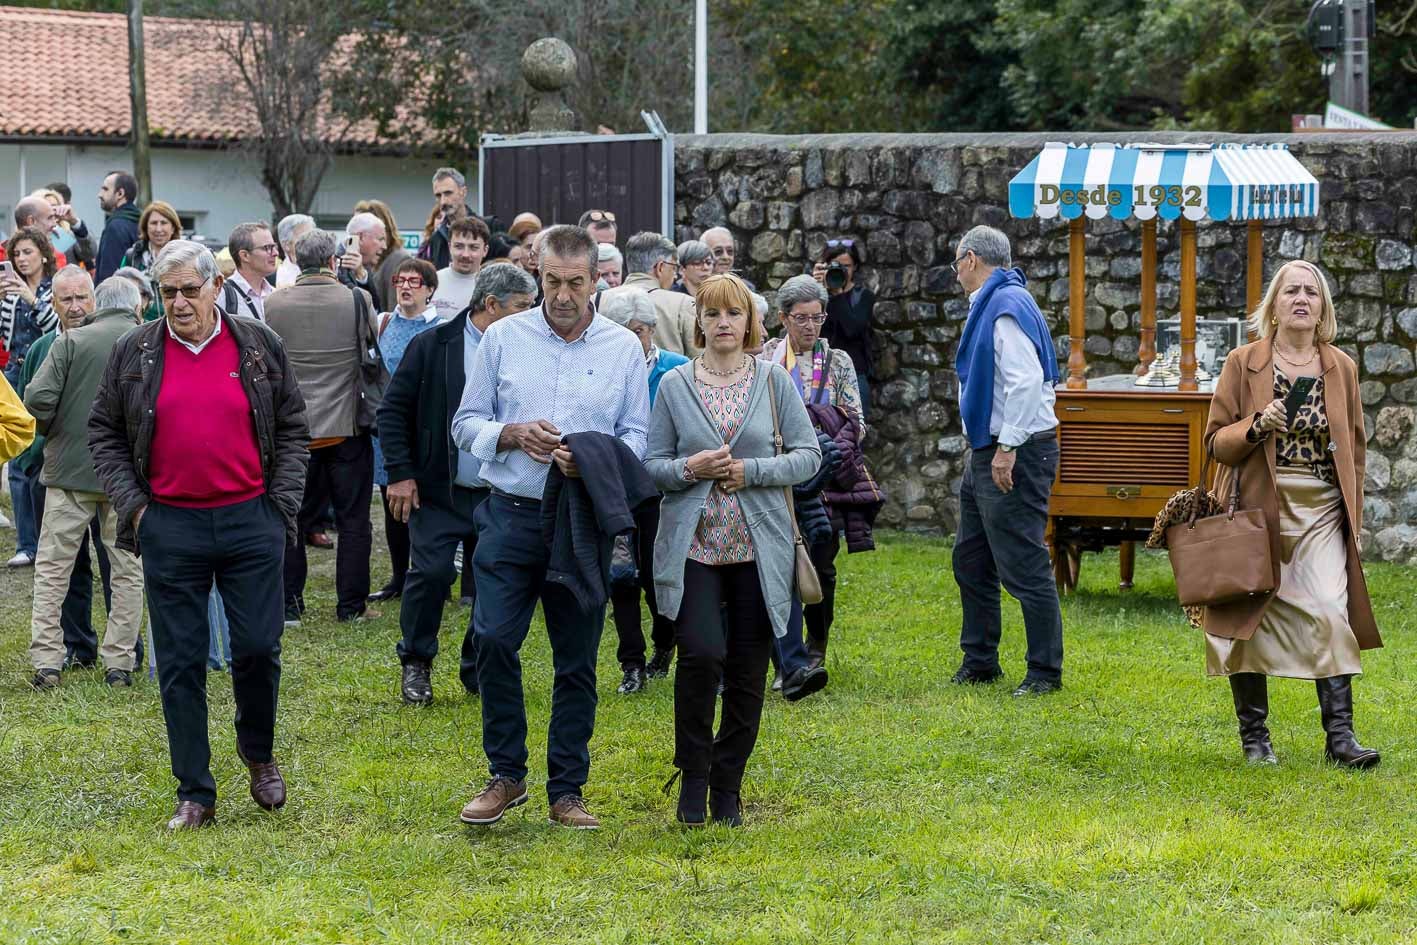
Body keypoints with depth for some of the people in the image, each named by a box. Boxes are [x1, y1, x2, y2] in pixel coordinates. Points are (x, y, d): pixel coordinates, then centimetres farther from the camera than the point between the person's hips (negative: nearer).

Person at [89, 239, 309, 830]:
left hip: (251, 521, 0)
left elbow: (293, 429, 9)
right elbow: (104, 433, 9)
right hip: (170, 528, 0)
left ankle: (258, 752, 26)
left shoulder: (258, 347, 4)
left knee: (258, 648, -2)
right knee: (180, 663, 3)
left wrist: (280, 503, 0)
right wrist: (132, 504, -1)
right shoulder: (134, 354, 4)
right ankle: (194, 795, 10)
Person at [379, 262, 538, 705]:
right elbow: (393, 411, -1)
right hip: (438, 491, -3)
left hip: (498, 496, 3)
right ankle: (416, 664, 10)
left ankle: (478, 670, 19)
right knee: (432, 572, -10)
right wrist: (401, 473, -7)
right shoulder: (432, 345, -5)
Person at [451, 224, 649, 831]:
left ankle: (567, 791, 13)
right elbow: (466, 423, 7)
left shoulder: (624, 348, 4)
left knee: (577, 660, 5)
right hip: (511, 514, 0)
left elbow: (637, 437, 3)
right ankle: (506, 774, 8)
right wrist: (512, 434, -13)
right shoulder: (502, 338, 4)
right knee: (492, 640, -9)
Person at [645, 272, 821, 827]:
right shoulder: (674, 385, 5)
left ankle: (727, 787, 18)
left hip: (758, 548, 1)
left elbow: (809, 455, 3)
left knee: (748, 672, 3)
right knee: (701, 653, -19)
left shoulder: (773, 381, 5)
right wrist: (689, 469, -12)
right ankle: (693, 777, 0)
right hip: (693, 546, -1)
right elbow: (651, 465, 7)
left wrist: (753, 471, -11)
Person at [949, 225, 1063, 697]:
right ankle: (979, 662, 25)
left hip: (1017, 455, -11)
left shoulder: (1008, 305, -16)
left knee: (1023, 565, -7)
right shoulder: (989, 304, 17)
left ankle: (1045, 672, -1)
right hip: (988, 452, 11)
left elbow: (1027, 381, -26)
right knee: (971, 560, 16)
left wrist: (1008, 448, -24)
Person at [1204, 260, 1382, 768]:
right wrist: (1256, 426, -18)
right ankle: (1254, 736, 13)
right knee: (1252, 617, 2)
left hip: (1322, 512, 1)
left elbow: (1354, 446, 15)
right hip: (1258, 510, -1)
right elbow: (1216, 439, 2)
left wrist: (1352, 515, 10)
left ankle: (1340, 734, -10)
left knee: (1330, 612, -11)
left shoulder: (1341, 367, 8)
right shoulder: (1243, 363, 1)